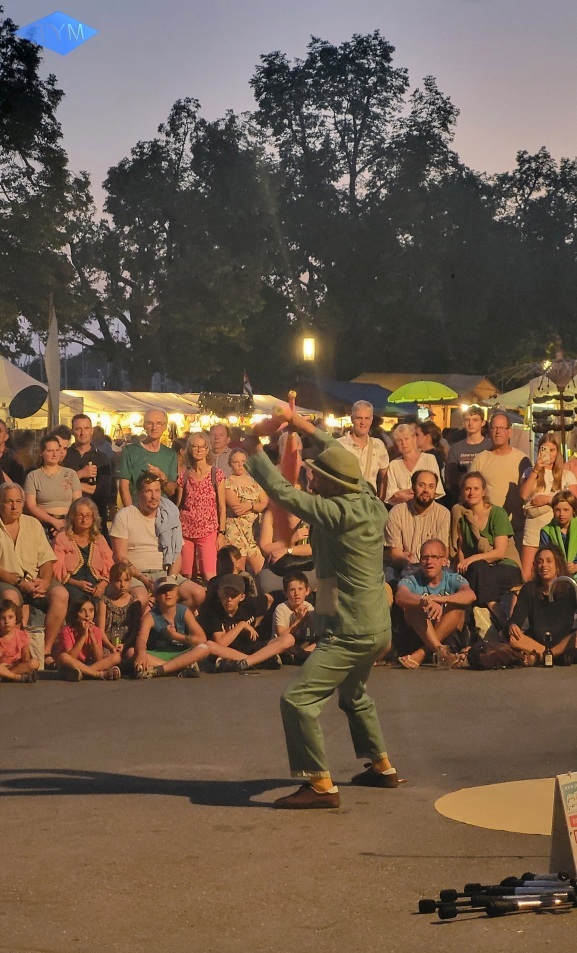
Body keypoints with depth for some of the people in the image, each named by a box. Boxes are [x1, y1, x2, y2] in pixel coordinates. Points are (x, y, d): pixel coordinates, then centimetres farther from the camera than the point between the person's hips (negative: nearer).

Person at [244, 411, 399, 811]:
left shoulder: (337, 512, -20)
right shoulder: (372, 505, 2)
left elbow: (281, 491, -16)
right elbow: (345, 462, 19)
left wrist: (255, 450, -2)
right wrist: (308, 428, 24)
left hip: (350, 633, -10)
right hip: (377, 627, 10)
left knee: (298, 699, -11)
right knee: (353, 695, 31)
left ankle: (322, 785, -11)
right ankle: (383, 766, 41)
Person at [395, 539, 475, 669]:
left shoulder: (453, 579, 1)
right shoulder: (411, 581, -2)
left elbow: (470, 595, -23)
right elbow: (400, 597, -28)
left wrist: (439, 599, -41)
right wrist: (427, 601, -49)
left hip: (448, 635, 1)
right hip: (417, 636, -1)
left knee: (458, 604, -22)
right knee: (416, 606, -25)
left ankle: (421, 653, -29)